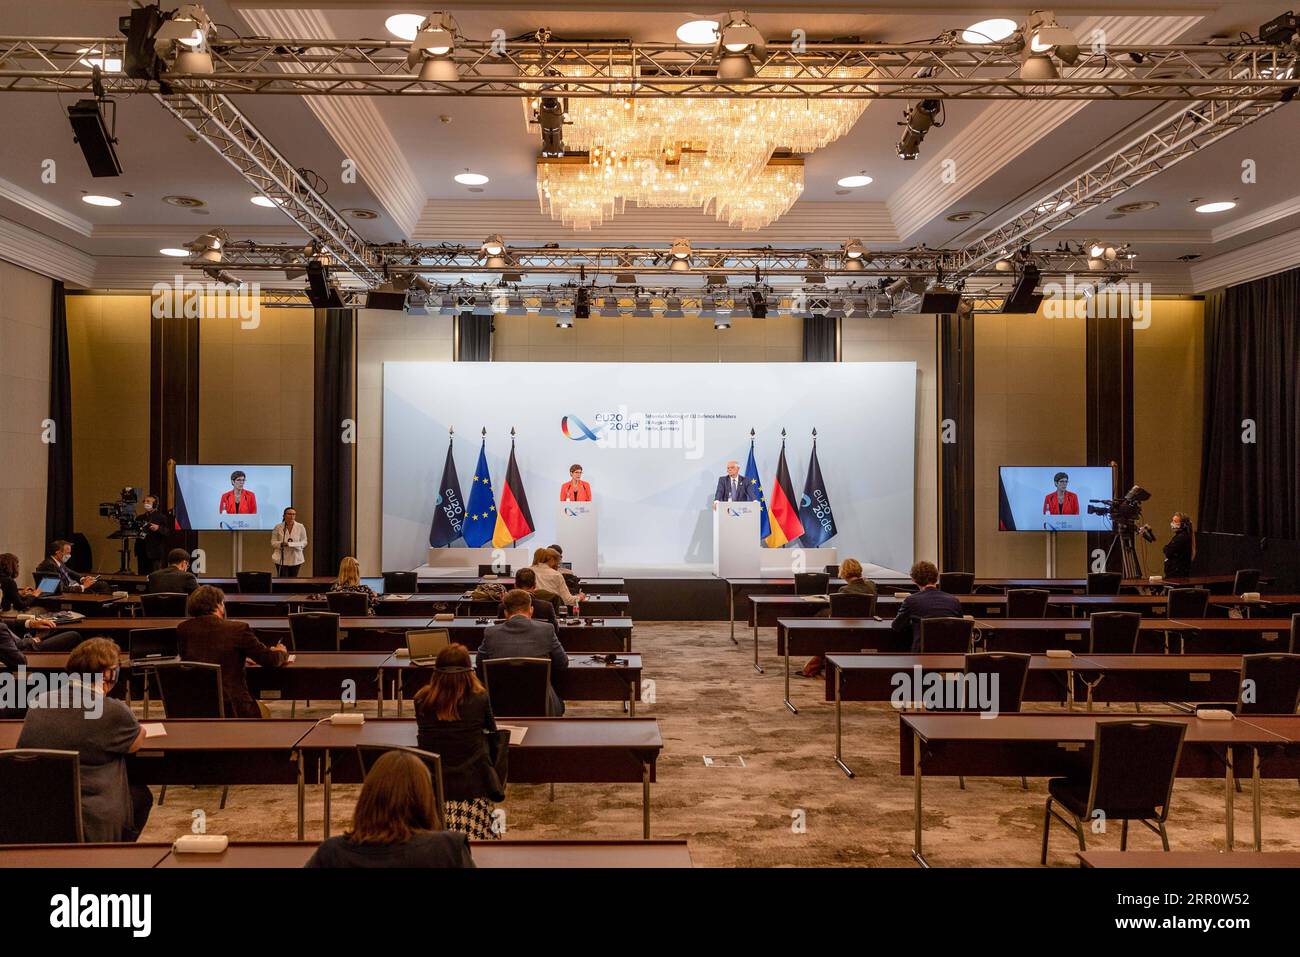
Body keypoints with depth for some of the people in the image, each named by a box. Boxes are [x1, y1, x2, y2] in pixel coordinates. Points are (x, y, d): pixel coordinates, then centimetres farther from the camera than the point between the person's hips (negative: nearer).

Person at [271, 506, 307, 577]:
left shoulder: (300, 527, -1)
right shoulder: (278, 527, -2)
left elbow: (304, 542, 3)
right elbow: (273, 542, 1)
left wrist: (294, 545, -16)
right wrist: (281, 544, -20)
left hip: (296, 559, 1)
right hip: (281, 559, -1)